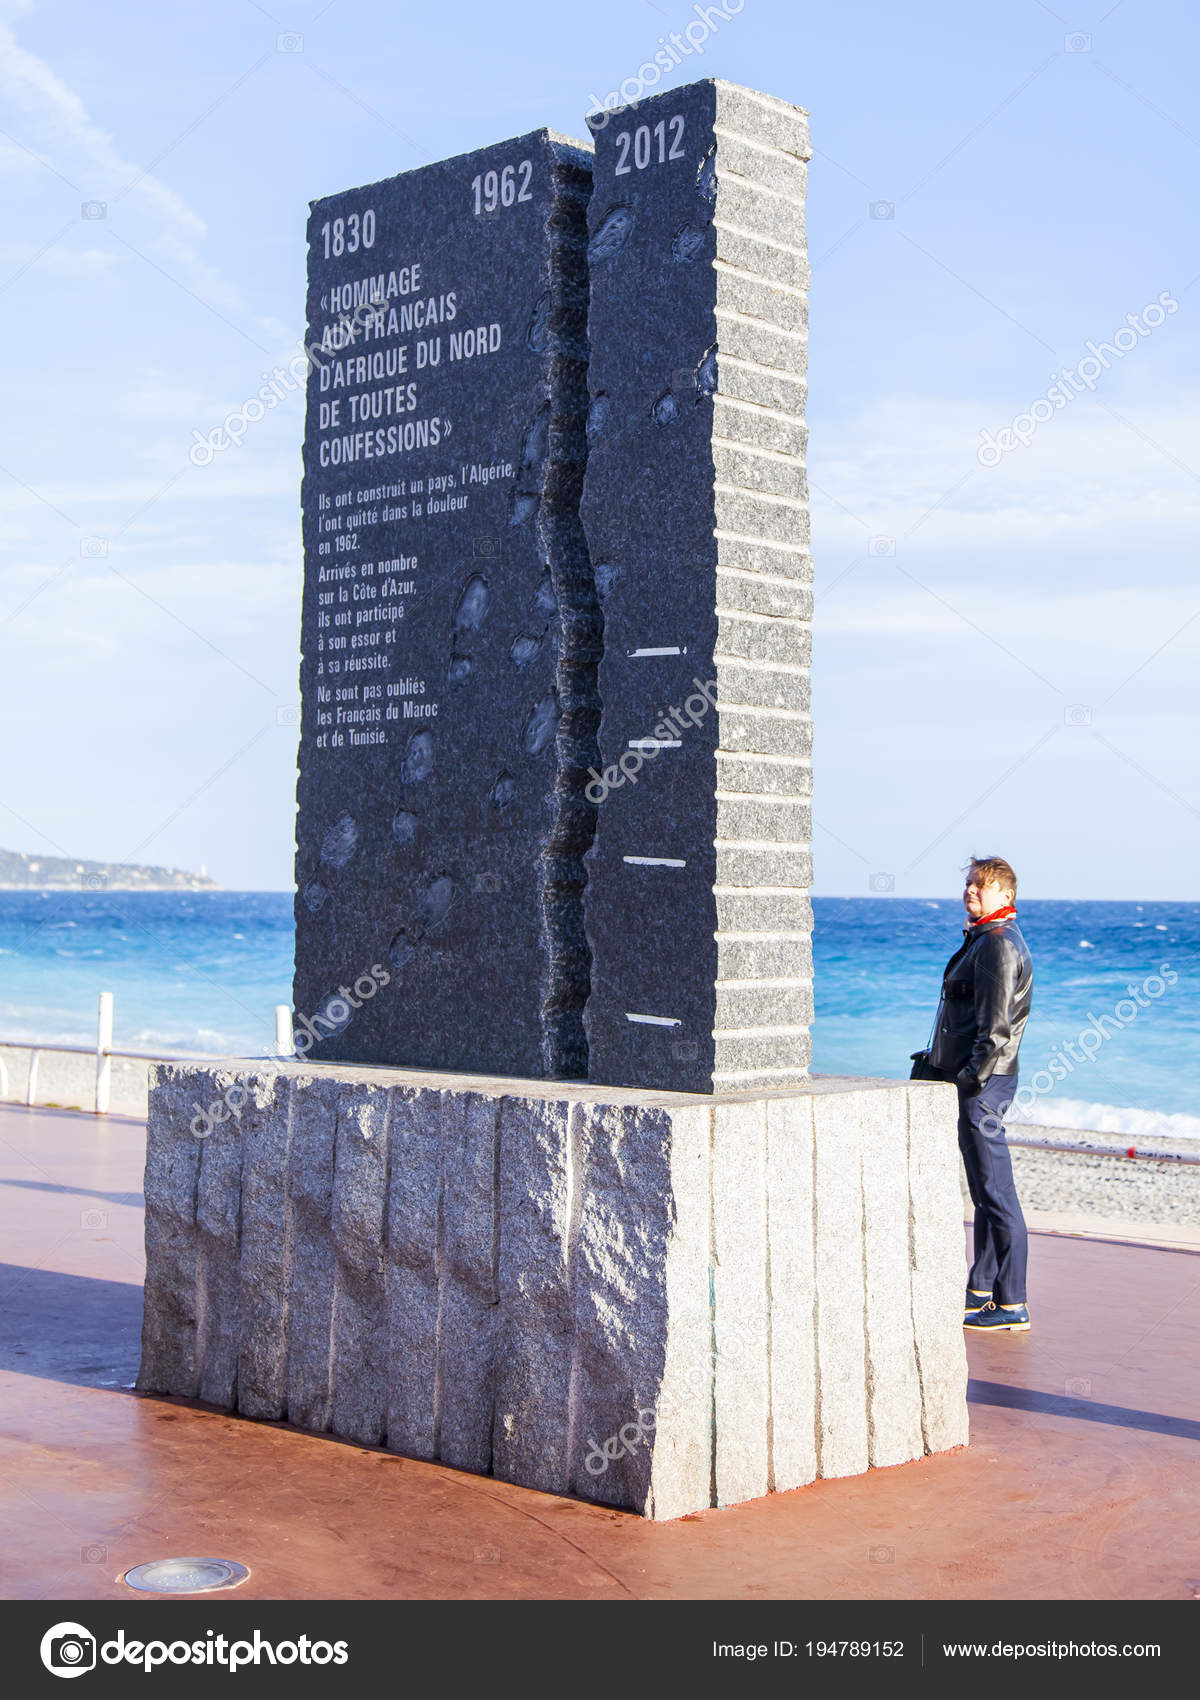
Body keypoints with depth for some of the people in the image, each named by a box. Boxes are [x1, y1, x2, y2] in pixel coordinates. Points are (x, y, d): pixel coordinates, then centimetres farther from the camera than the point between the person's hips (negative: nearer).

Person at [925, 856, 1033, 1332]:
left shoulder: (998, 944, -14)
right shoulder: (983, 939, 18)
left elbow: (996, 1028, -21)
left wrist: (972, 1078, -20)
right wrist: (940, 1057, 21)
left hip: (983, 1081, -11)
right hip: (975, 1078, 11)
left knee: (996, 1192, -8)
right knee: (985, 1192, 16)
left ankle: (1012, 1307, -5)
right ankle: (982, 1291, 25)